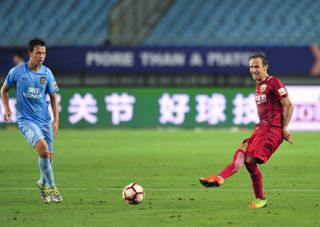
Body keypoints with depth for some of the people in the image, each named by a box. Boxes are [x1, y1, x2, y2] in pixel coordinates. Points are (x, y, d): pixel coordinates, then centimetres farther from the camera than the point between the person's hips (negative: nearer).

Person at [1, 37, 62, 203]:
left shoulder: (46, 73, 2)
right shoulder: (17, 71, -5)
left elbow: (53, 96, 9)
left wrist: (56, 120, 2)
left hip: (45, 120, 4)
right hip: (26, 120, -4)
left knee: (48, 155, 7)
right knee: (43, 149, -23)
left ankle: (43, 183, 36)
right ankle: (51, 188, -13)